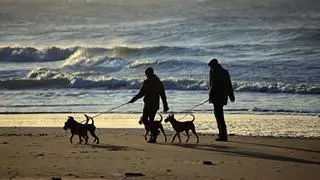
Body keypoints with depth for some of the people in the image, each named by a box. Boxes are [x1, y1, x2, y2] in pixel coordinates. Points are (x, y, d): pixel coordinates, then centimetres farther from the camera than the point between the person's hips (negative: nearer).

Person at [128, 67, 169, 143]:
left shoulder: (147, 82, -10)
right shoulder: (159, 82, 11)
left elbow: (141, 94, -12)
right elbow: (163, 95, 11)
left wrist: (133, 100, -2)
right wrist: (165, 106, 15)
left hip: (148, 104, -7)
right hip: (156, 105, 7)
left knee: (145, 118, 0)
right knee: (151, 120, 13)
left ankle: (155, 131, -19)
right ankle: (153, 138, 10)